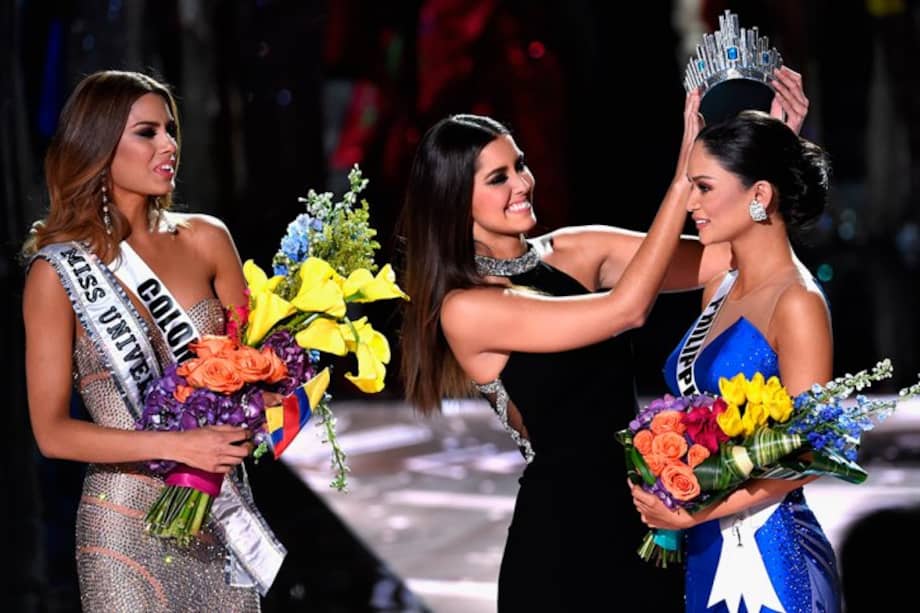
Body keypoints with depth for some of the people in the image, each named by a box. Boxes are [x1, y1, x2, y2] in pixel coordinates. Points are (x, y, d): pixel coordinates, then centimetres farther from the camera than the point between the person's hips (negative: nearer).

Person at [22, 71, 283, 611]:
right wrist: (179, 445, -19)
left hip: (224, 511, 3)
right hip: (129, 522, -3)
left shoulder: (205, 239, 2)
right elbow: (52, 431, -9)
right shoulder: (58, 272, -6)